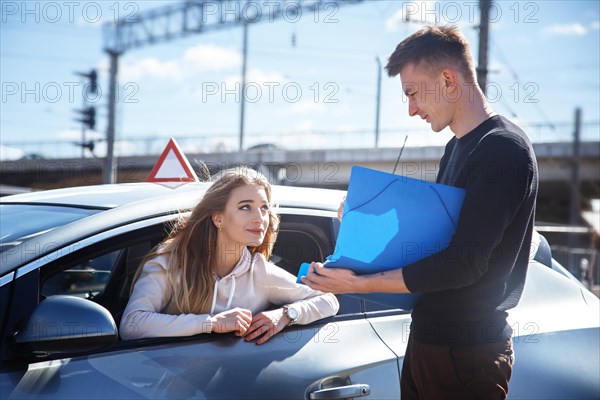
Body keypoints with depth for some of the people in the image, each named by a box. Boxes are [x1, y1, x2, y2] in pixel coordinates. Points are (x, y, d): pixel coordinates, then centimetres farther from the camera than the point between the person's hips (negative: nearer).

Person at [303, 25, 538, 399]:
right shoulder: (457, 146, 14)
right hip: (426, 338, 9)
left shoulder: (504, 149, -16)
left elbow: (466, 263, -22)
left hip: (466, 353, -8)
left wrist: (359, 284, -24)